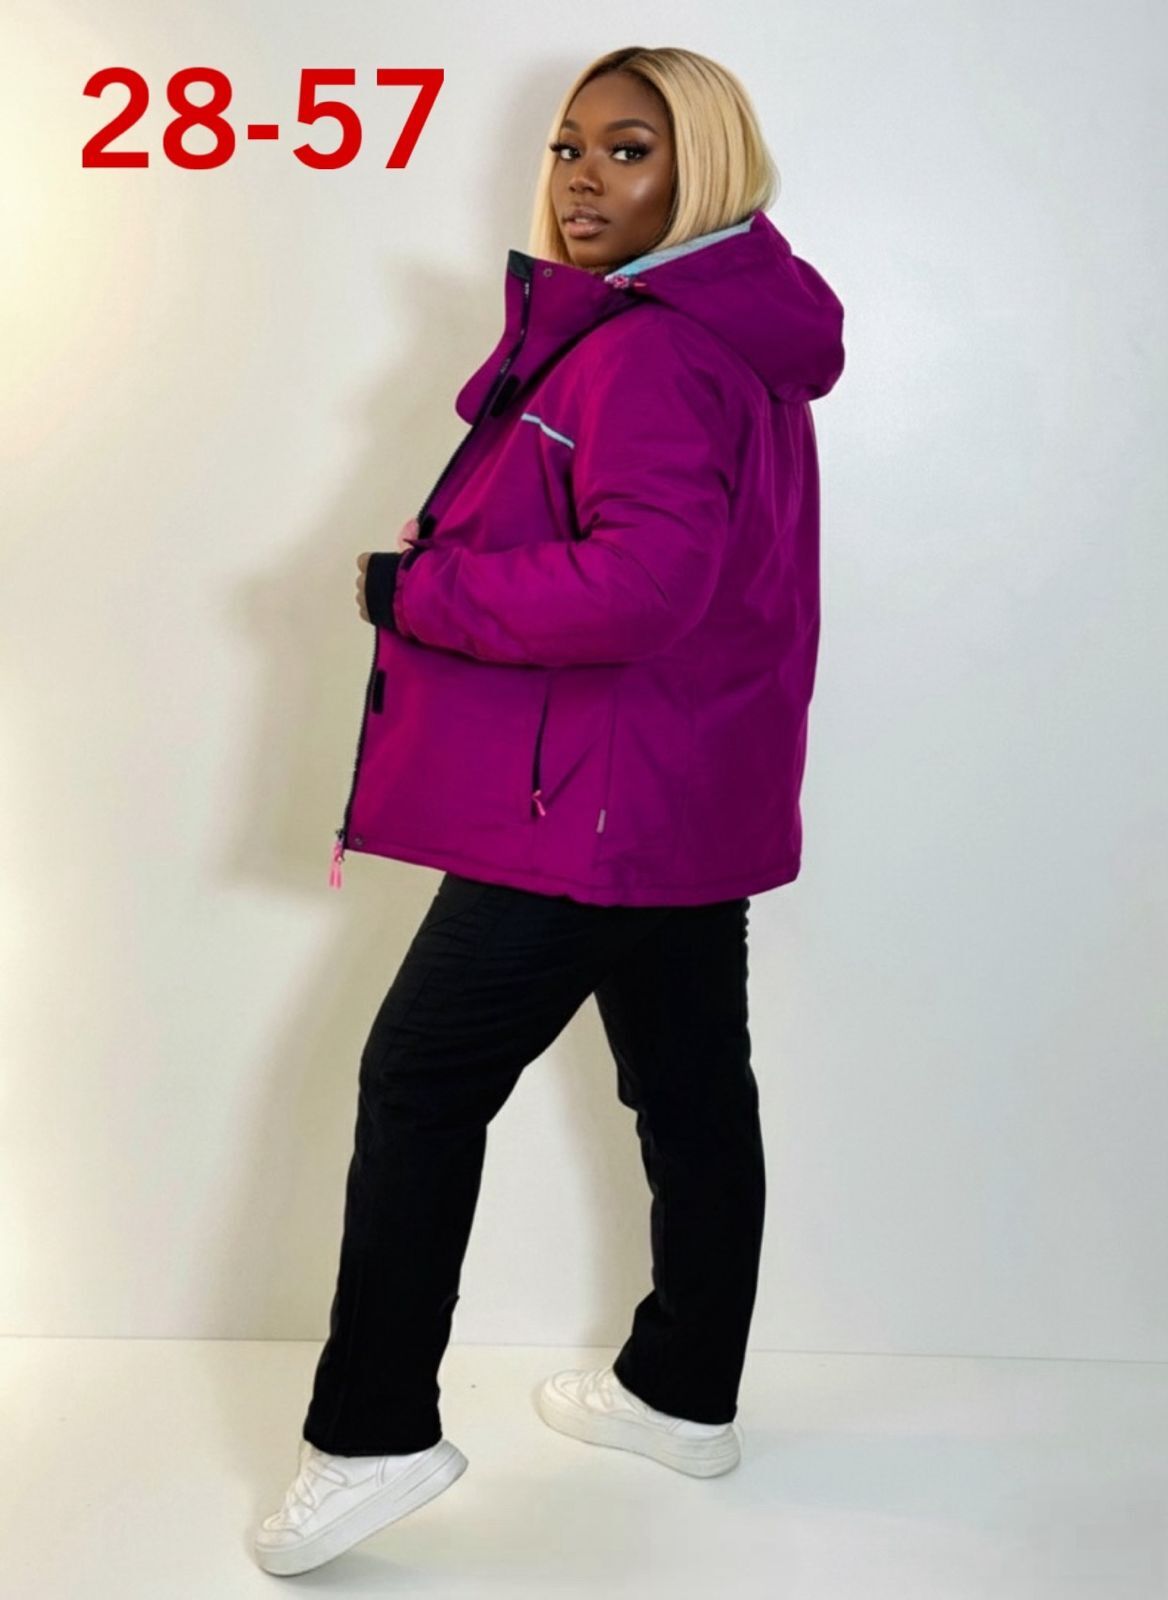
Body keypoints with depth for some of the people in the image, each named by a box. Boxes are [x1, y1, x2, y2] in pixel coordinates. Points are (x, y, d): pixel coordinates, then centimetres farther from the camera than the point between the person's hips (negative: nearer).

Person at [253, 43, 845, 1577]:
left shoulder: (646, 350, -17)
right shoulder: (732, 338, 15)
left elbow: (642, 579, -29)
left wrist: (413, 590, -19)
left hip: (598, 810, -10)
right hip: (696, 805, 10)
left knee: (421, 1080, -2)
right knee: (694, 1092, 16)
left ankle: (375, 1435, 7)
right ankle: (687, 1393, 32)